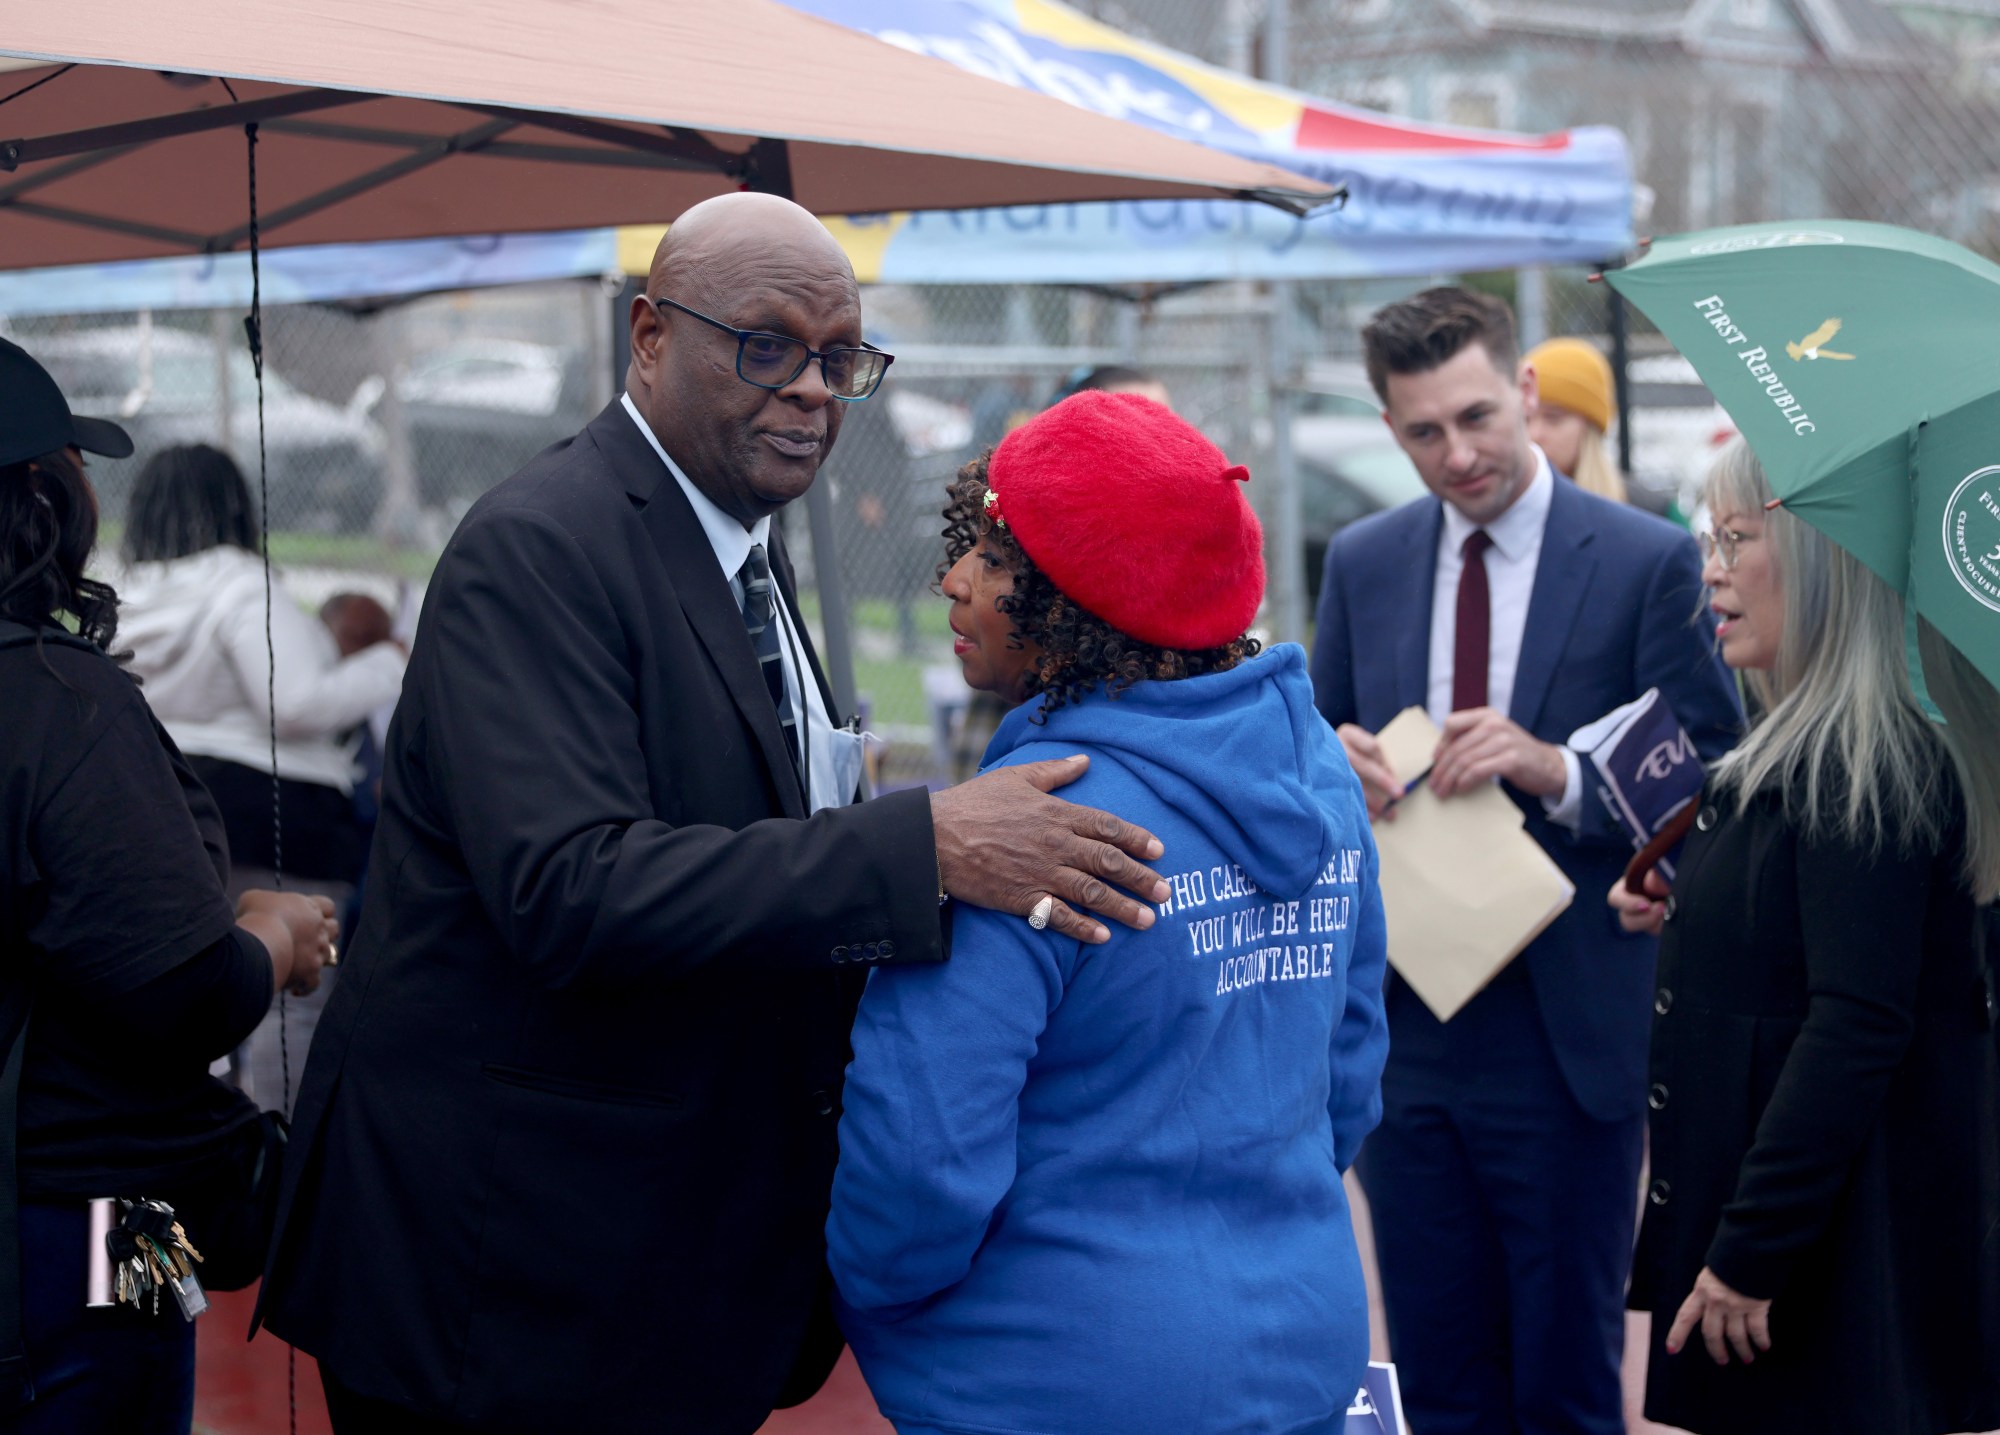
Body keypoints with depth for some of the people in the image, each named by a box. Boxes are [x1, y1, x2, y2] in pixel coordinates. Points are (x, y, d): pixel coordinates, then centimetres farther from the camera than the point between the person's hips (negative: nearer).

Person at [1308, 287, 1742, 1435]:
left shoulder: (1649, 561, -6)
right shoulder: (1362, 563, 7)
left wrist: (1558, 769, -22)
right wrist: (1336, 767, -8)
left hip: (1565, 1036, -4)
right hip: (1401, 1029, 4)